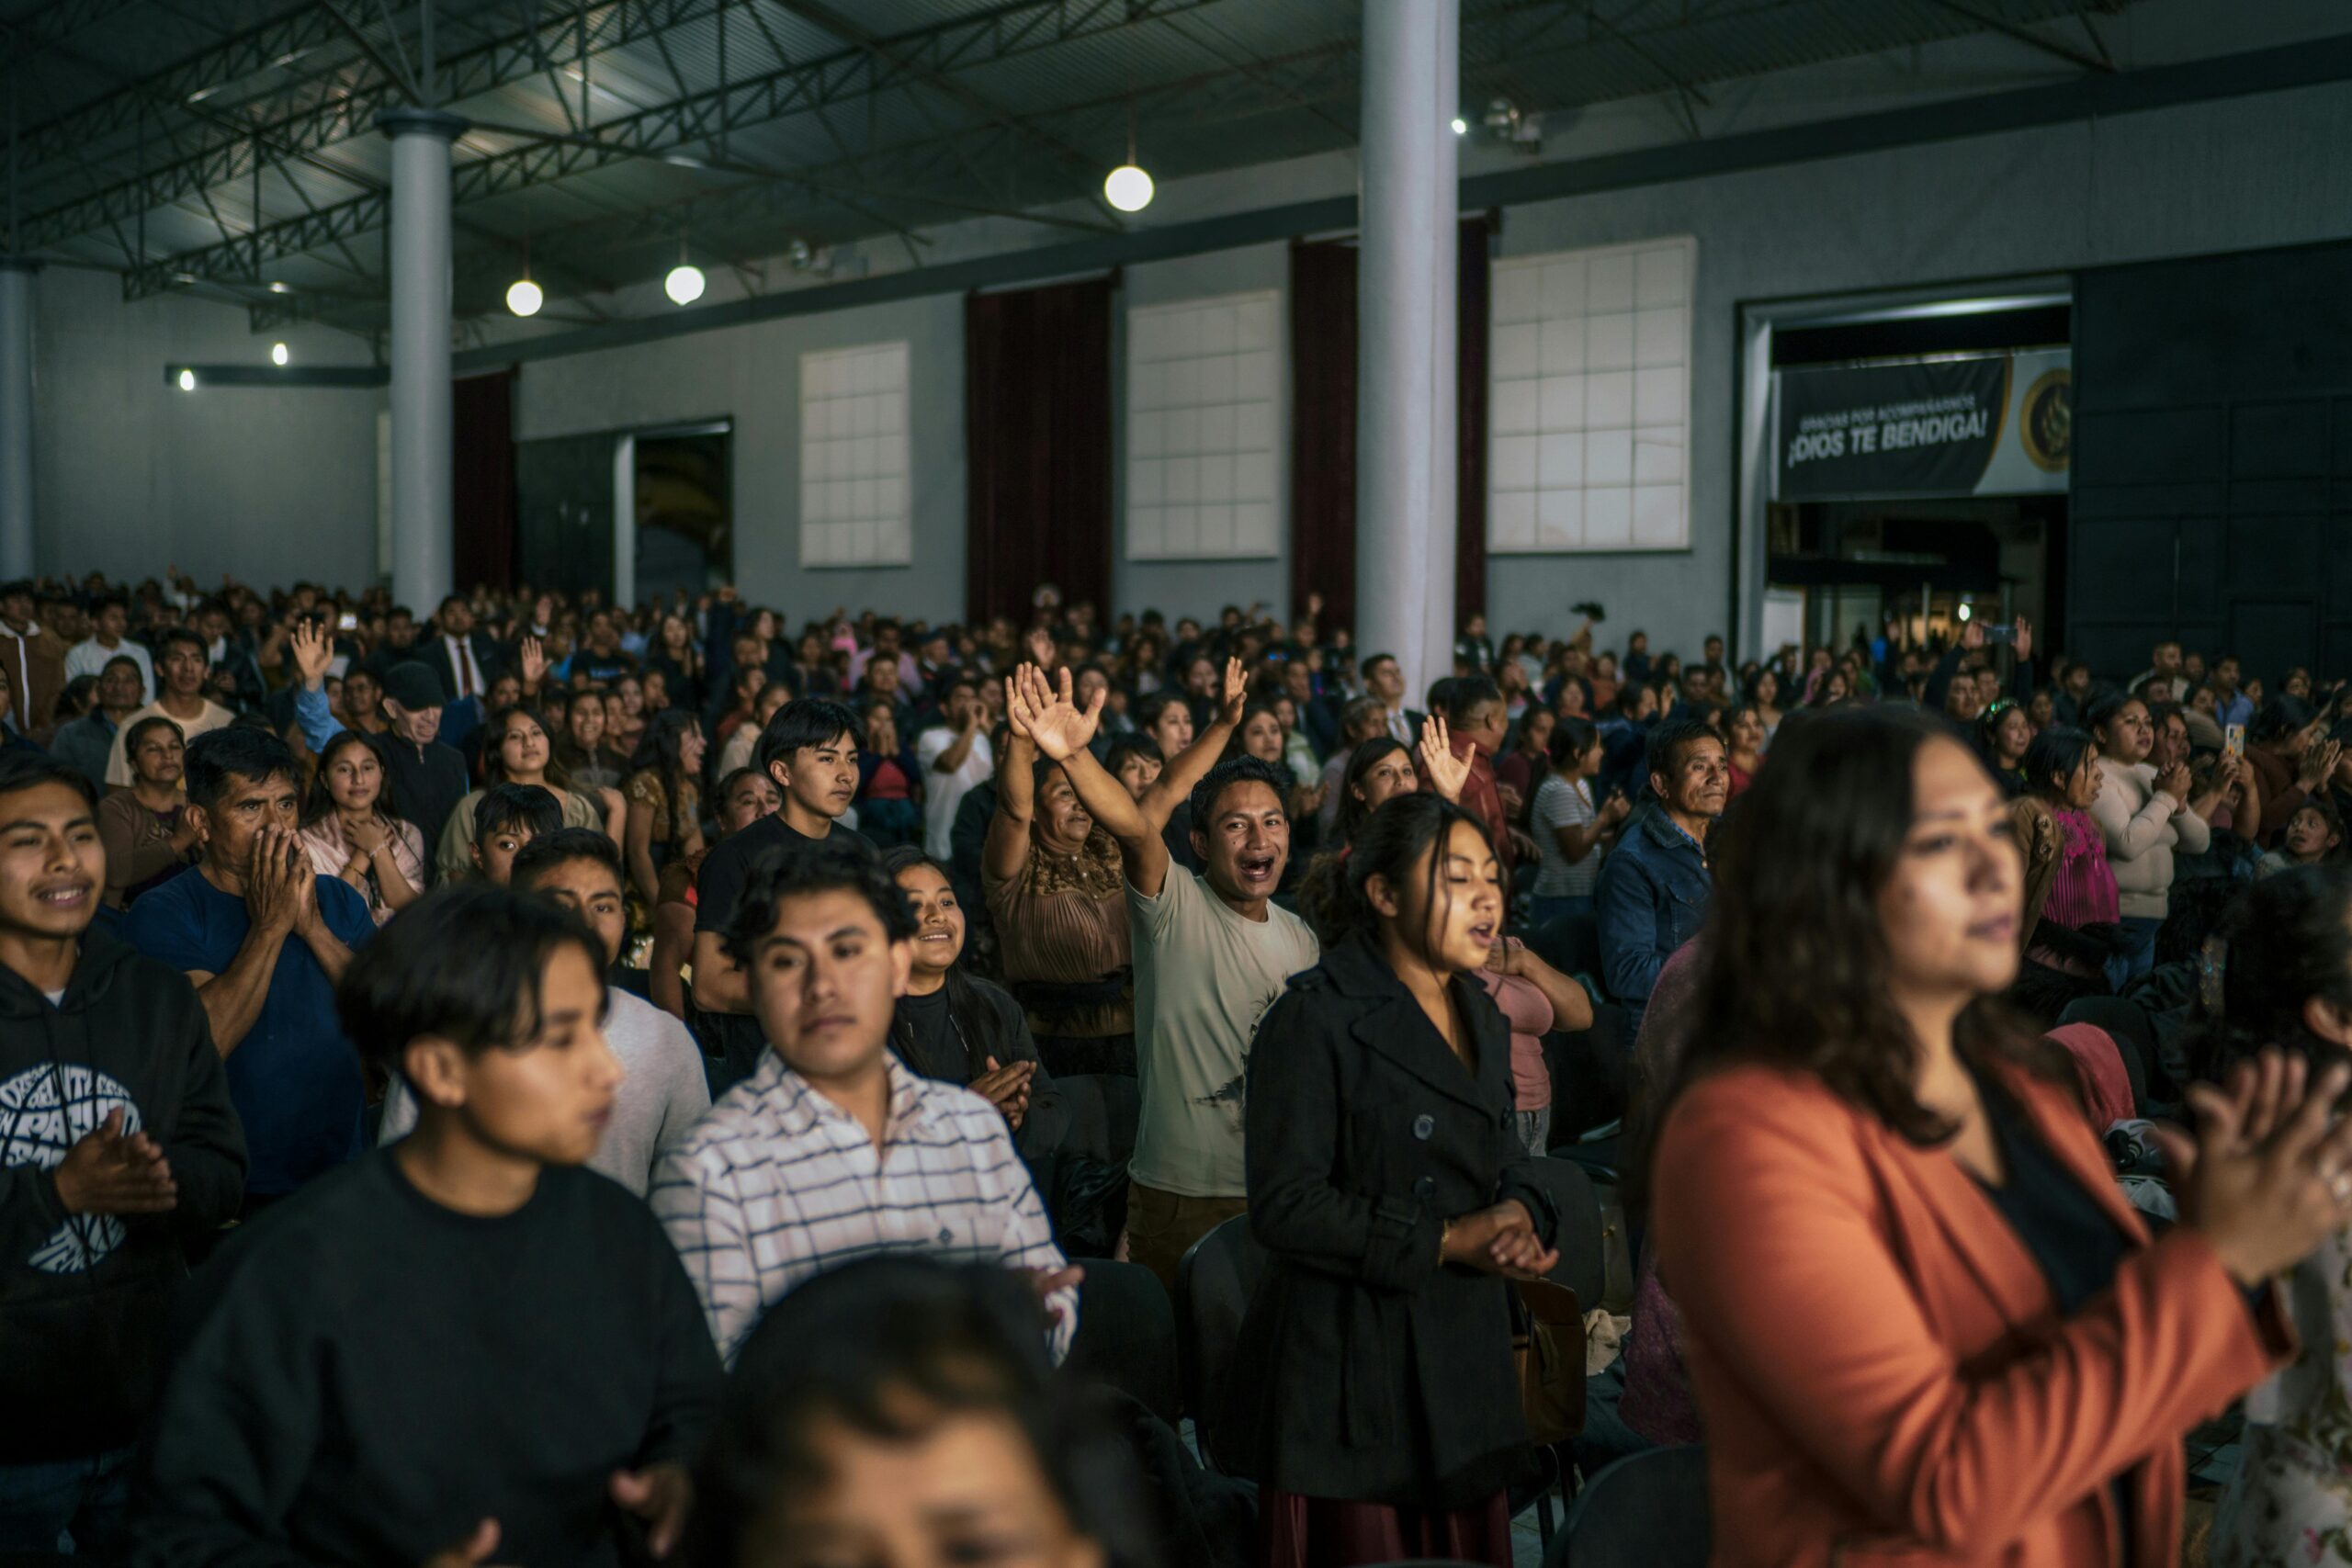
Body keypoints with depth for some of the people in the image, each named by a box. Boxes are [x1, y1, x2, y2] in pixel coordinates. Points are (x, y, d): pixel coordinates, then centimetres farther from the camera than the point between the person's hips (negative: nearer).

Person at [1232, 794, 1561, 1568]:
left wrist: (1519, 1217, -4)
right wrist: (1443, 1242, -17)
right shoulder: (1317, 1019, -12)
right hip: (1350, 1371, -7)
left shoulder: (1484, 1022, 13)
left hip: (1465, 1361, 7)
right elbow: (1284, 1206, -16)